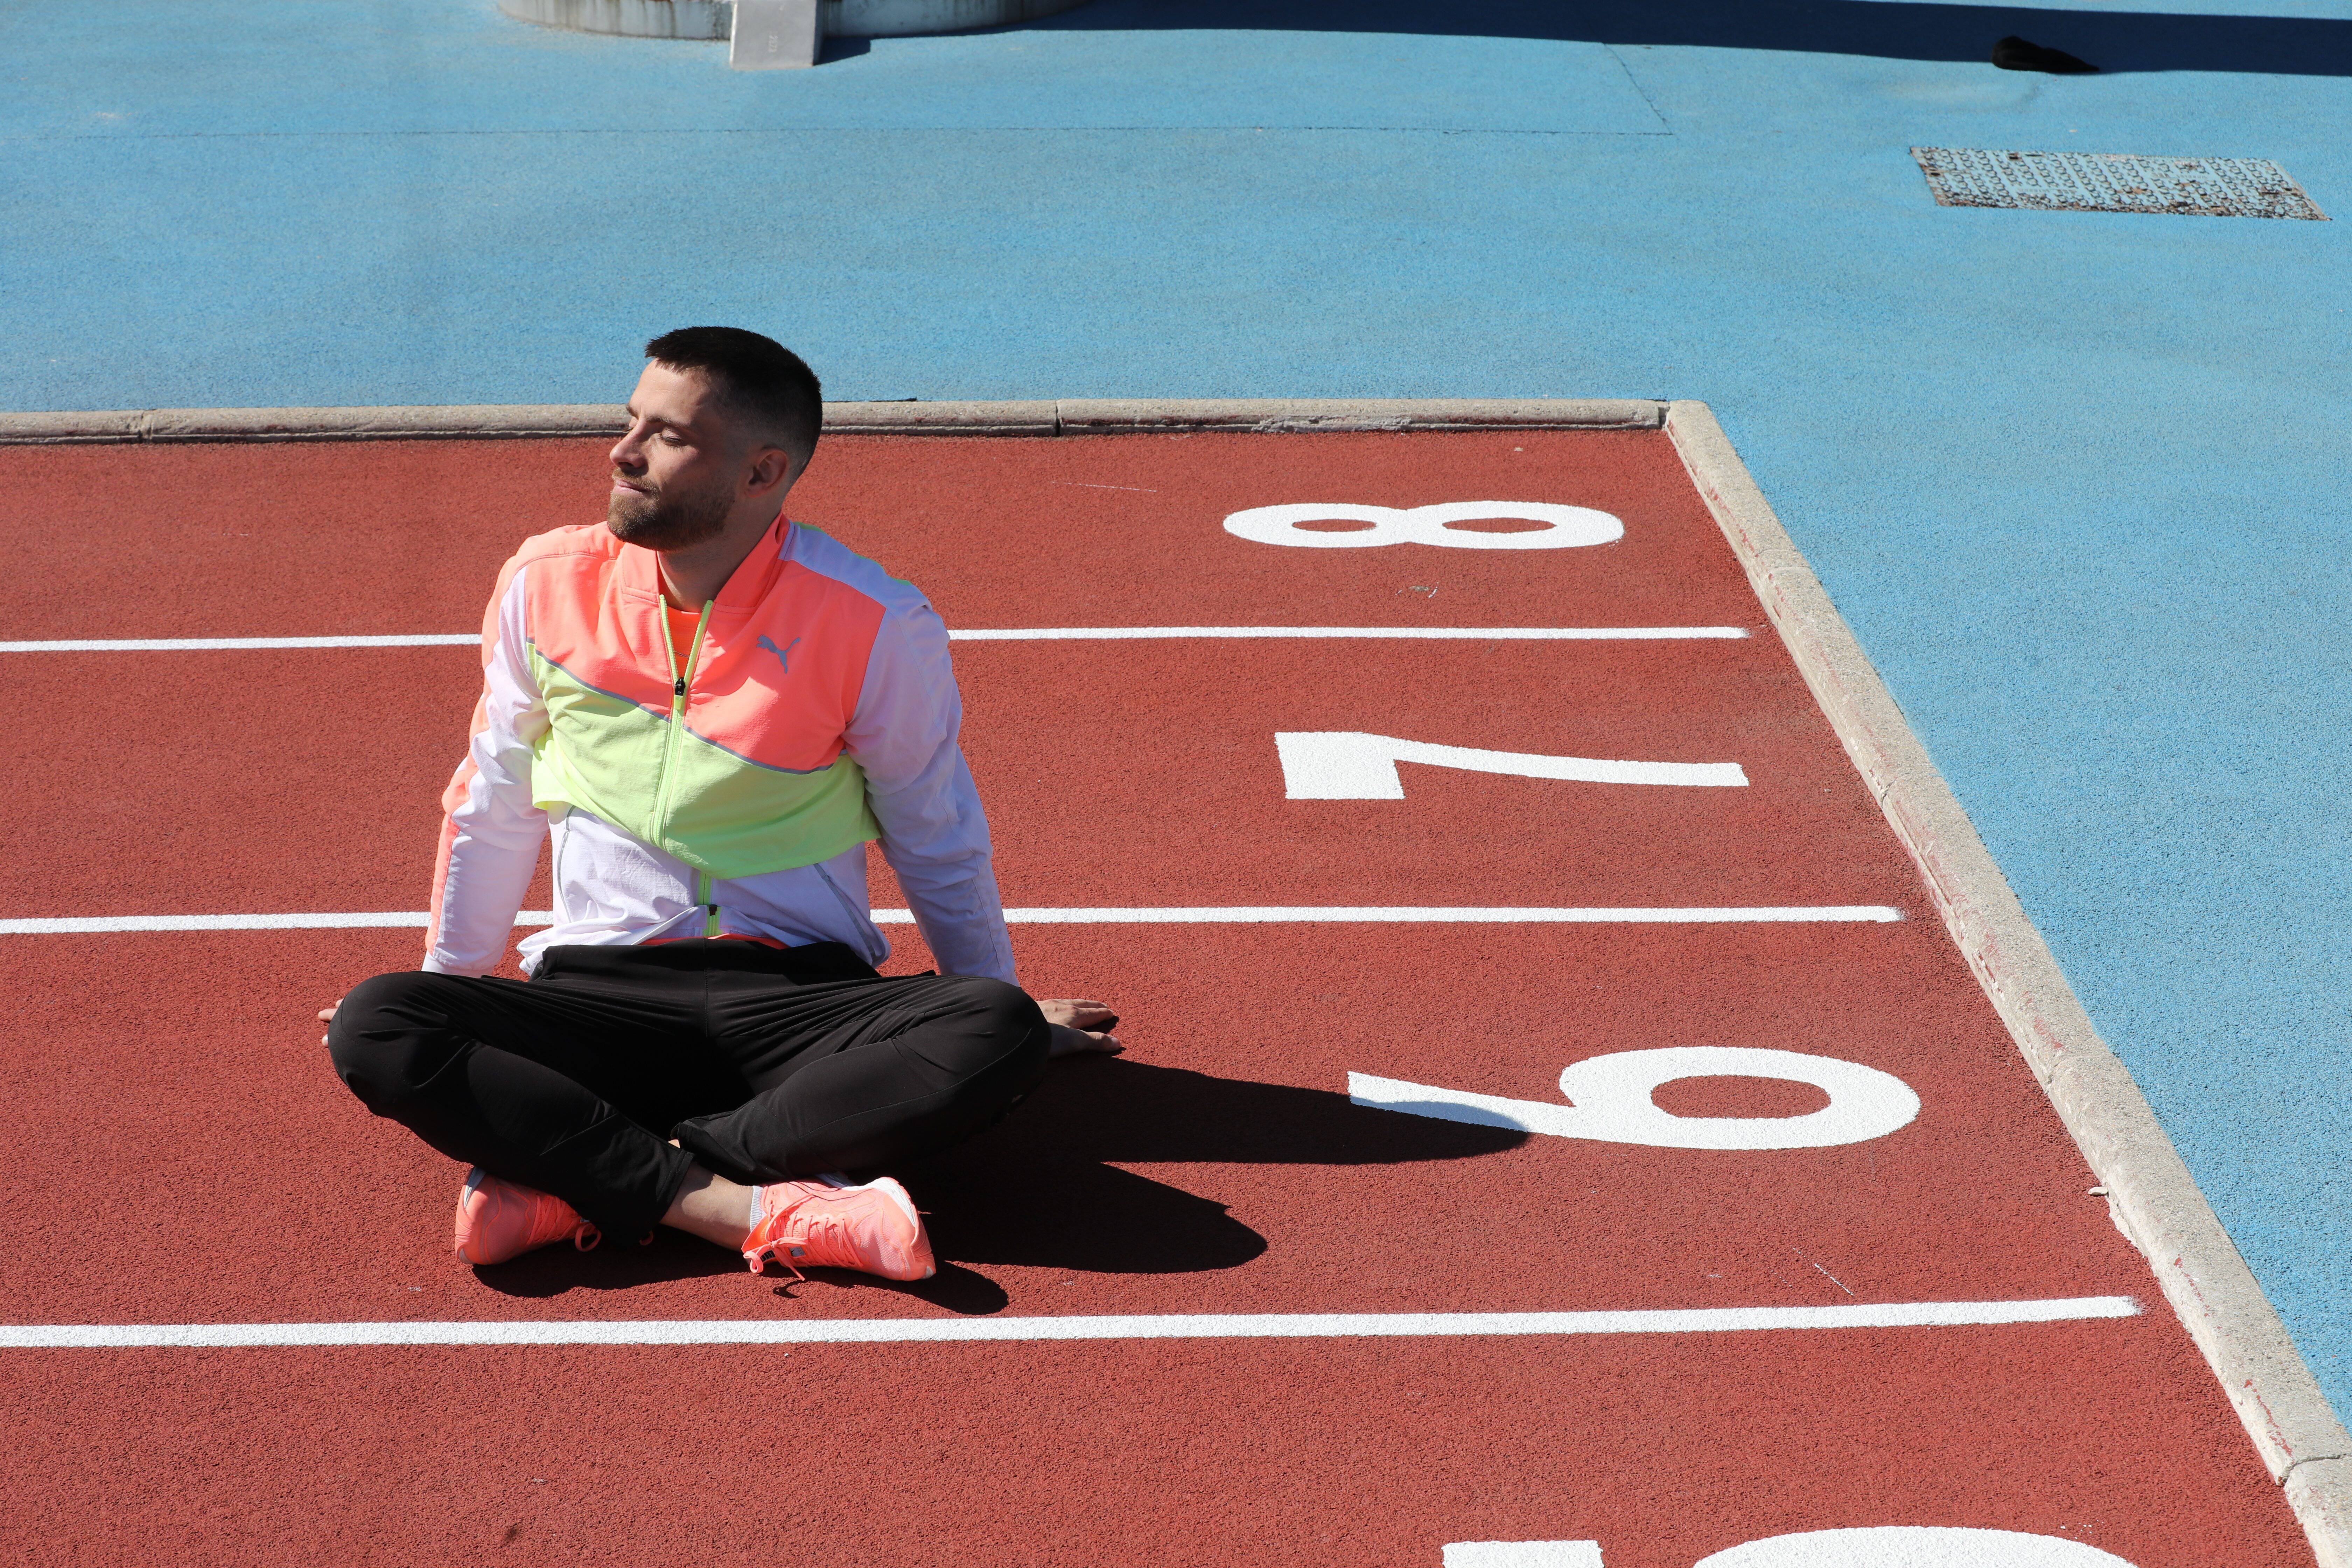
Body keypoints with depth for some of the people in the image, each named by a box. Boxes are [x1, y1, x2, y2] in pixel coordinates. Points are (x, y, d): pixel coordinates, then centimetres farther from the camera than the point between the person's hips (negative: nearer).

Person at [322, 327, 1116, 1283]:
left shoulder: (877, 627, -7)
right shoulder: (547, 585, 0)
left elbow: (936, 839, 8)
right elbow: (494, 808, 16)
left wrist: (1009, 1010, 17)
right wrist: (448, 982, 24)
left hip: (803, 998, -1)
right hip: (598, 991, 1)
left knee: (995, 1036, -32)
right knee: (372, 1030, -26)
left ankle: (575, 1184, -29)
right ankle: (747, 1208, -33)